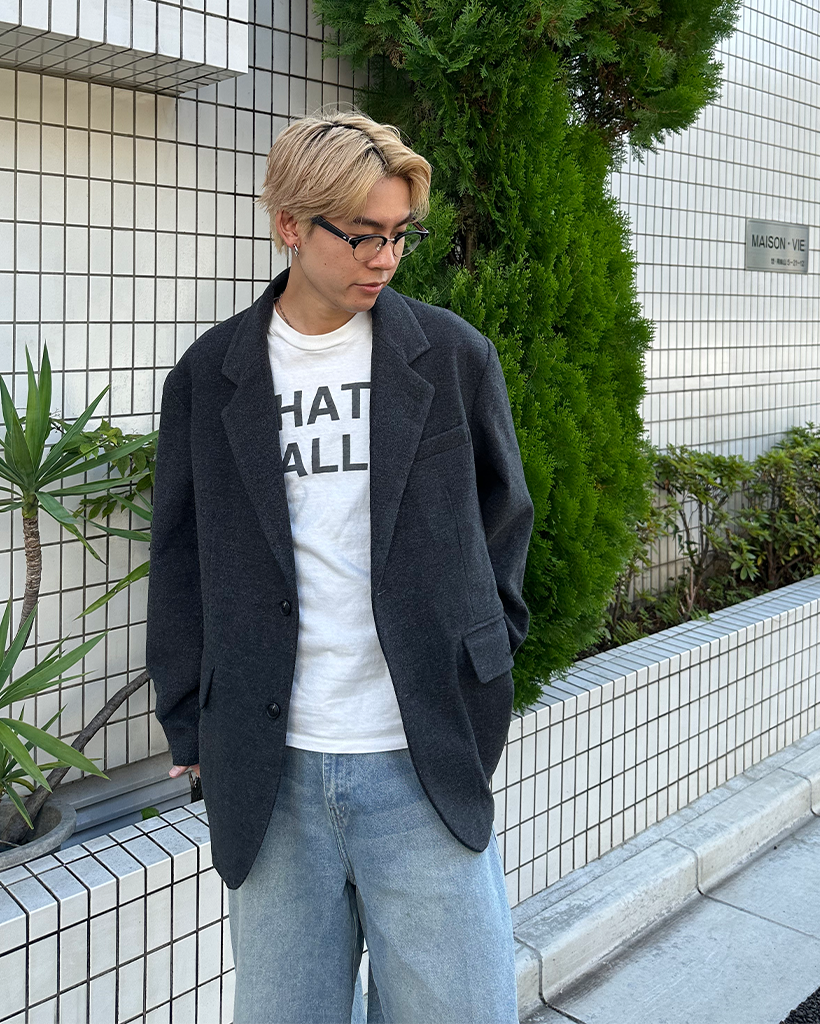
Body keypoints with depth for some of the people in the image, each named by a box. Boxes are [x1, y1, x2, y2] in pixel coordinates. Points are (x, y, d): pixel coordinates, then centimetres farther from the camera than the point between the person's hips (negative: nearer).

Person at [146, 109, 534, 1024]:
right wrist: (191, 726, 6)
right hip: (269, 773, 1)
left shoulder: (454, 355, 2)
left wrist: (481, 662, 7)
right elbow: (179, 560, 8)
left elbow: (503, 517, 13)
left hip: (429, 762, 0)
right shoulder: (209, 377, 3)